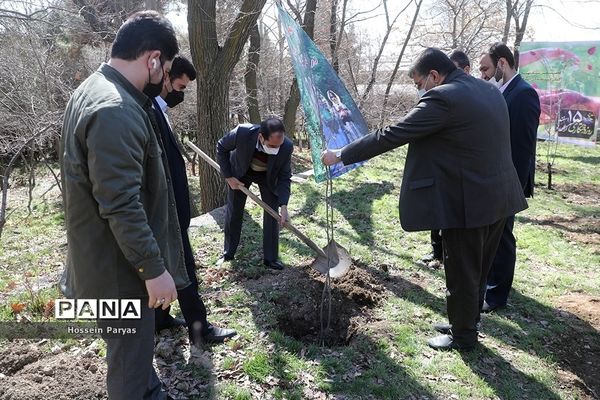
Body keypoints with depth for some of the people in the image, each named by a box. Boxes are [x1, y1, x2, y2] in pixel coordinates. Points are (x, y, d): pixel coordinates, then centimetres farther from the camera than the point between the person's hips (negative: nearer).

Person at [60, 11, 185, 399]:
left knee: (135, 346, 26)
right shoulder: (116, 112, -27)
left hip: (111, 255, 11)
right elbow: (121, 205, -29)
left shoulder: (95, 91, 9)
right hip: (119, 264, -11)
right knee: (130, 354, 7)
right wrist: (154, 267, -21)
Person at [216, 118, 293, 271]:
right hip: (241, 171, 0)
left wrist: (283, 205, -32)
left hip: (268, 175, 0)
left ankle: (271, 258, 8)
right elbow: (221, 147, -18)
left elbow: (284, 177, -21)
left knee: (272, 213, -6)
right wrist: (228, 177, -18)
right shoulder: (242, 132, -40)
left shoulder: (286, 147, -36)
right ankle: (228, 253, 27)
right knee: (233, 212, 8)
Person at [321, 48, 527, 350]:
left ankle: (463, 336, 26)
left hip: (467, 203, -9)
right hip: (498, 197, 9)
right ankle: (466, 323, 39)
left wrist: (340, 155, -10)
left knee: (462, 274, 9)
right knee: (477, 271, 22)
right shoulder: (489, 90, 10)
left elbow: (391, 135, -18)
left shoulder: (441, 98, -18)